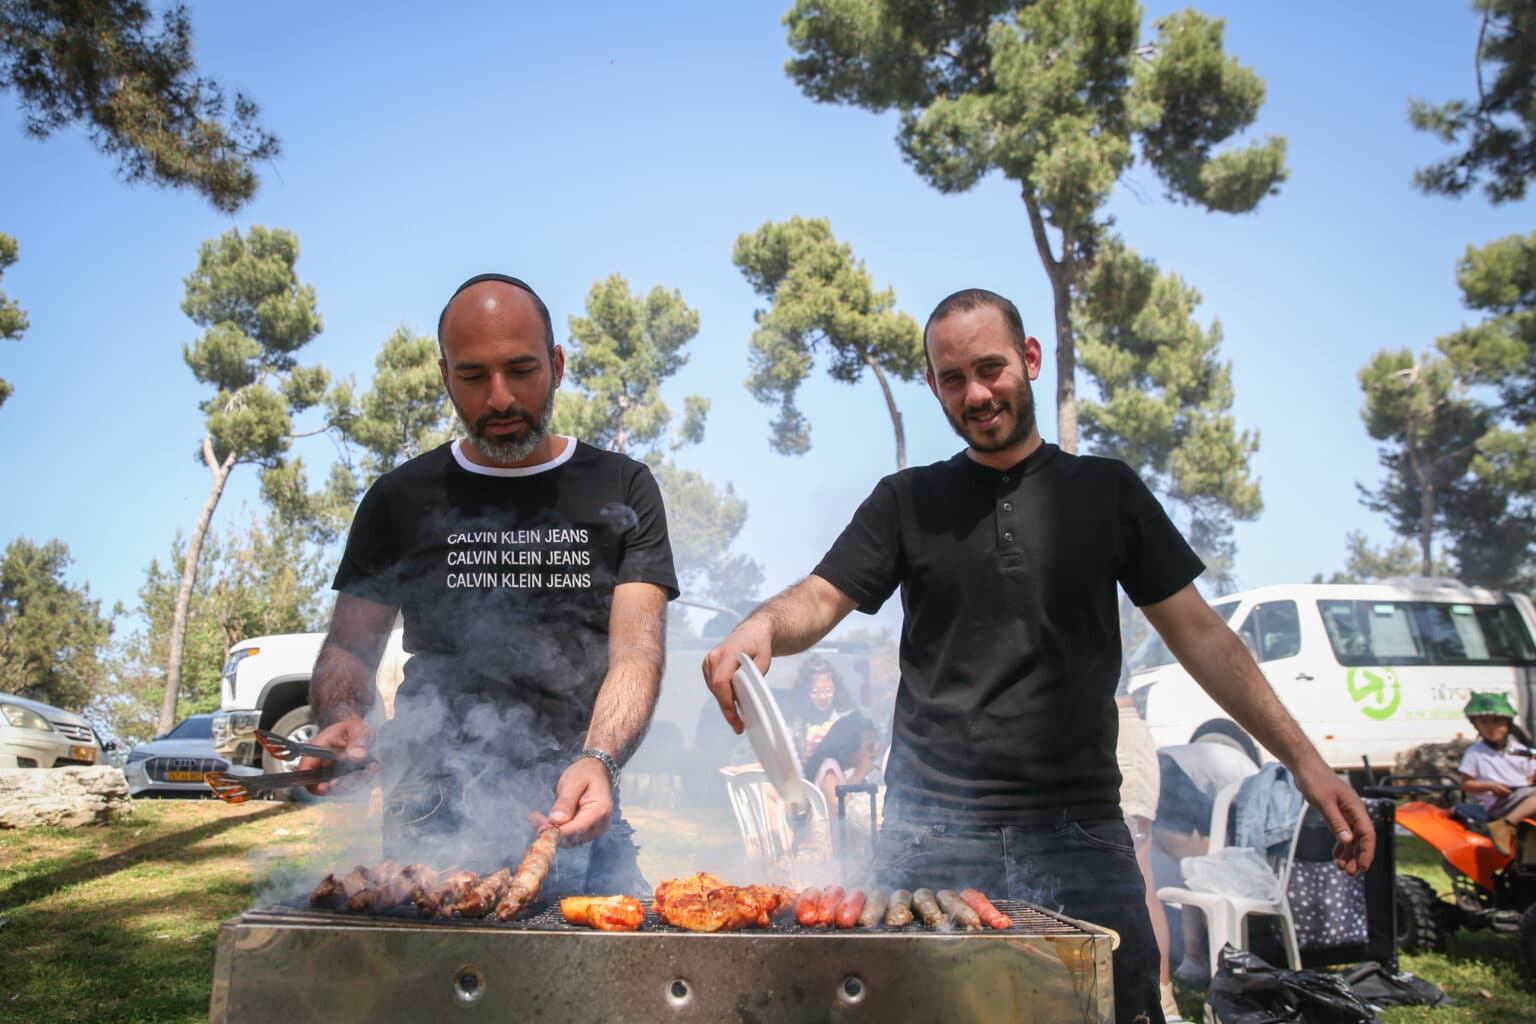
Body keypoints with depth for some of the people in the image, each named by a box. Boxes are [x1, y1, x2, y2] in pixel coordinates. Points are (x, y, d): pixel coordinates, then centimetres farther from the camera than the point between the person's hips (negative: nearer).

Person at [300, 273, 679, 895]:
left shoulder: (621, 489, 7)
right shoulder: (400, 499, 11)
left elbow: (635, 650, -3)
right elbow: (348, 649, 13)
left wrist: (598, 761, -22)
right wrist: (344, 721, -10)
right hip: (436, 819, 0)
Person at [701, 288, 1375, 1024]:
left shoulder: (1107, 492, 10)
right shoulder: (905, 502, 9)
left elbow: (1200, 635, 8)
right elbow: (819, 601, -1)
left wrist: (1303, 759, 0)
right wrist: (763, 626, -25)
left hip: (1081, 831, 1)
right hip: (936, 834, 0)